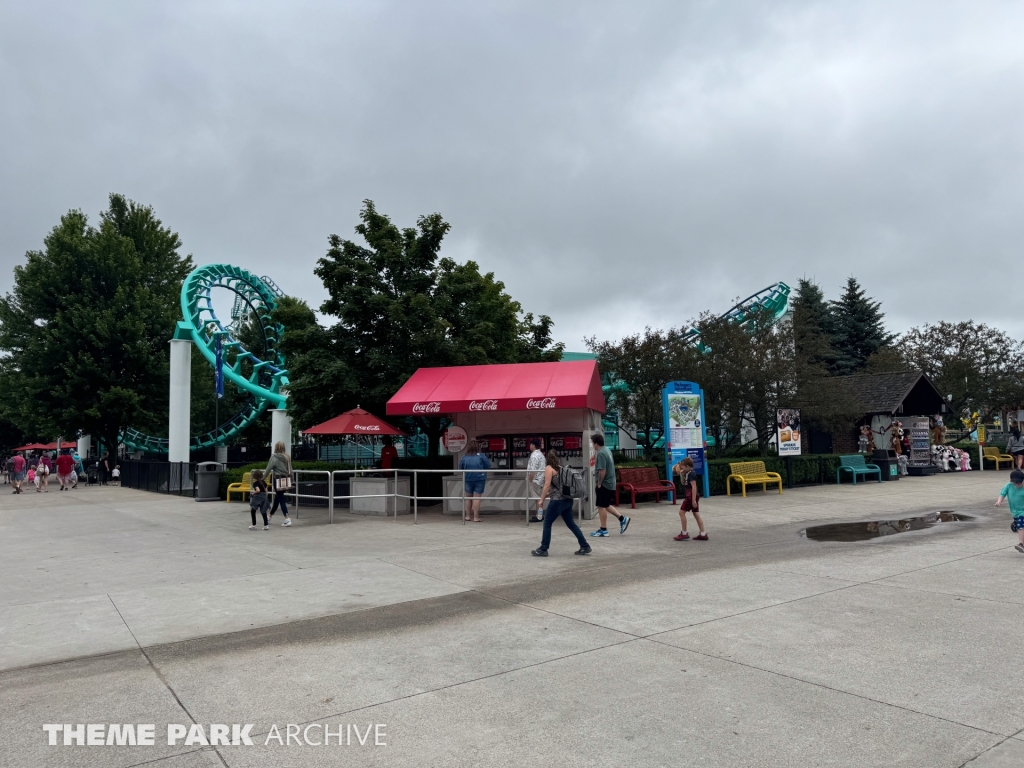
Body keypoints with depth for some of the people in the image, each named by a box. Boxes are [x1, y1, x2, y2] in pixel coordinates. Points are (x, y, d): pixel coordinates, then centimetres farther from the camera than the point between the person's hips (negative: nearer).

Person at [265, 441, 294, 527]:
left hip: (278, 480, -6)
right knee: (277, 498, 19)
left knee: (281, 499, -3)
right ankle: (270, 516, 34)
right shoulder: (287, 457, 6)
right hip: (286, 480, 6)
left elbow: (268, 469, -9)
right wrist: (291, 480, 16)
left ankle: (287, 519, -11)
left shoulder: (274, 457, -10)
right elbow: (290, 470, 9)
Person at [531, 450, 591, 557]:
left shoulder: (549, 468, -6)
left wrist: (541, 499, -8)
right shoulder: (561, 468, 16)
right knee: (571, 524, 13)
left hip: (558, 501, -8)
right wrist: (548, 494, 25)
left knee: (547, 524, 2)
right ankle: (585, 547, 13)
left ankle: (543, 549, 6)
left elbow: (547, 485, -13)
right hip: (567, 500, 8)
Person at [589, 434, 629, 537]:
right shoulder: (607, 450, 11)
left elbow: (602, 471, -26)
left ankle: (603, 530, 8)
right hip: (610, 483, 10)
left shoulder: (600, 454, -20)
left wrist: (599, 483, -15)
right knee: (606, 505, 19)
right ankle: (622, 518, 16)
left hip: (604, 484, -10)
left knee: (601, 506, 1)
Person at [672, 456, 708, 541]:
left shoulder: (691, 474, -16)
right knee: (696, 514, 10)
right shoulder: (688, 474, 13)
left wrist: (693, 500, -25)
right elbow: (683, 484, 26)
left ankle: (684, 533, -1)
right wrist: (681, 475, 12)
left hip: (691, 496, -10)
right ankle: (703, 534, 10)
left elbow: (694, 487, -22)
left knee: (681, 512, -4)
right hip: (693, 496, 10)